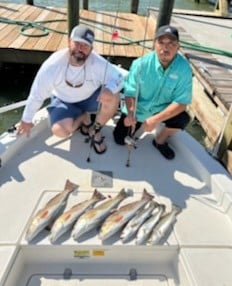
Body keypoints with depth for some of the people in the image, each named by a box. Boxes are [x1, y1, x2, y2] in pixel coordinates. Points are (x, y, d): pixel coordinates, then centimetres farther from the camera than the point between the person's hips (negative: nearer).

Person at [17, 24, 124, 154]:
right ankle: (84, 117, 7)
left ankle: (96, 131, -4)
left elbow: (119, 77, -18)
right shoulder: (53, 64, -26)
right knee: (60, 130, -28)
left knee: (113, 97, -28)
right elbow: (37, 93, -16)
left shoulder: (98, 63, -26)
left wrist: (109, 89, -44)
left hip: (91, 97, 1)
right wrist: (26, 120, -6)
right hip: (64, 101, 0)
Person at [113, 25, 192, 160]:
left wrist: (156, 120, -31)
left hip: (162, 109, 0)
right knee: (120, 139, -4)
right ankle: (139, 123, 30)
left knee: (183, 119, -28)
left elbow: (181, 102, -22)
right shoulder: (141, 63, -21)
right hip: (138, 108, 0)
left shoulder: (184, 68, -22)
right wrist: (131, 114, -35)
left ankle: (160, 140, 4)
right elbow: (130, 92, -16)